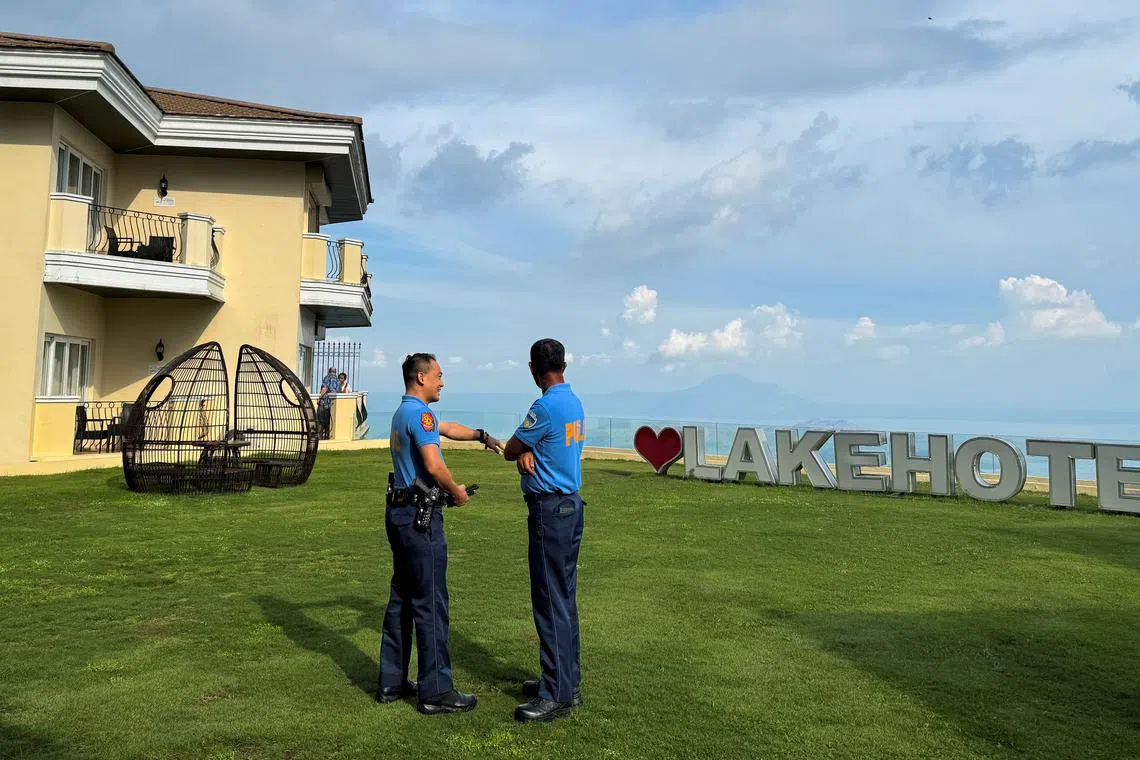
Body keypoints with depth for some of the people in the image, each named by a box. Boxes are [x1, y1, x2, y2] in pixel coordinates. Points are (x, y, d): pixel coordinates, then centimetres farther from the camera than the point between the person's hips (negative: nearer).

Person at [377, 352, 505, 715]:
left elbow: (449, 428, 31)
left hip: (399, 513, 10)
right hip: (420, 517, -10)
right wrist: (457, 492, -9)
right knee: (430, 602, -3)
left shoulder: (404, 412, 17)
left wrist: (482, 436, 30)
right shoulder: (419, 413, -15)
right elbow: (434, 465, -24)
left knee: (401, 598, 16)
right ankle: (436, 691, 4)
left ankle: (392, 681, 24)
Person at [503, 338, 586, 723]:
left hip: (549, 511, -10)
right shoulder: (575, 403, 11)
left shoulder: (545, 407, -18)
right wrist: (527, 454, -8)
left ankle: (558, 696, 3)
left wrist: (521, 452, 11)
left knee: (550, 602, -4)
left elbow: (509, 450, -9)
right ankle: (567, 681, 26)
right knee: (564, 599, 15)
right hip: (571, 506, 10)